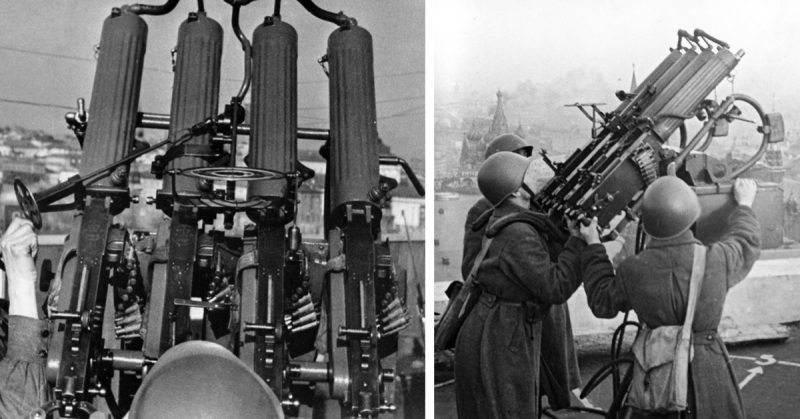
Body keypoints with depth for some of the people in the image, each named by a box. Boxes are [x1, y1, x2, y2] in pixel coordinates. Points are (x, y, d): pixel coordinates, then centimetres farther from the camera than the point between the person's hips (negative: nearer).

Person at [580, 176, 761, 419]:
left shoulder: (633, 272, -13)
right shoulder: (715, 260, -15)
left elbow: (602, 303, 5)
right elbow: (747, 243, 8)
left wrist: (593, 247, 11)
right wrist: (744, 205, 27)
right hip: (706, 370, 0)